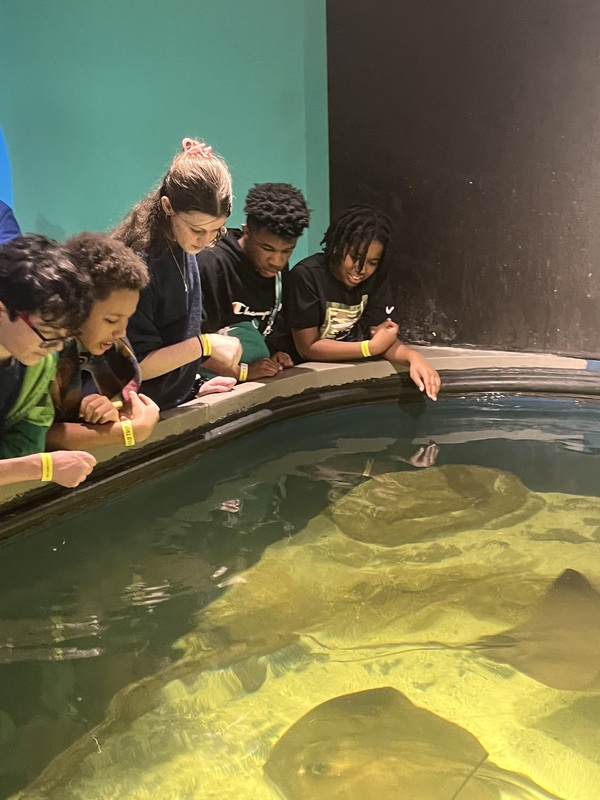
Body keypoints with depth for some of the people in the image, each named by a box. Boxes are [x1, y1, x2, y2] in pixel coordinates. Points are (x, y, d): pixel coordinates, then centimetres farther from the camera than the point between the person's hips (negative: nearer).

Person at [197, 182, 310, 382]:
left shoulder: (278, 268, 5)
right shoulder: (211, 265, -17)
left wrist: (276, 355, 2)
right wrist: (241, 372, -20)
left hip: (262, 381, 4)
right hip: (218, 383, -4)